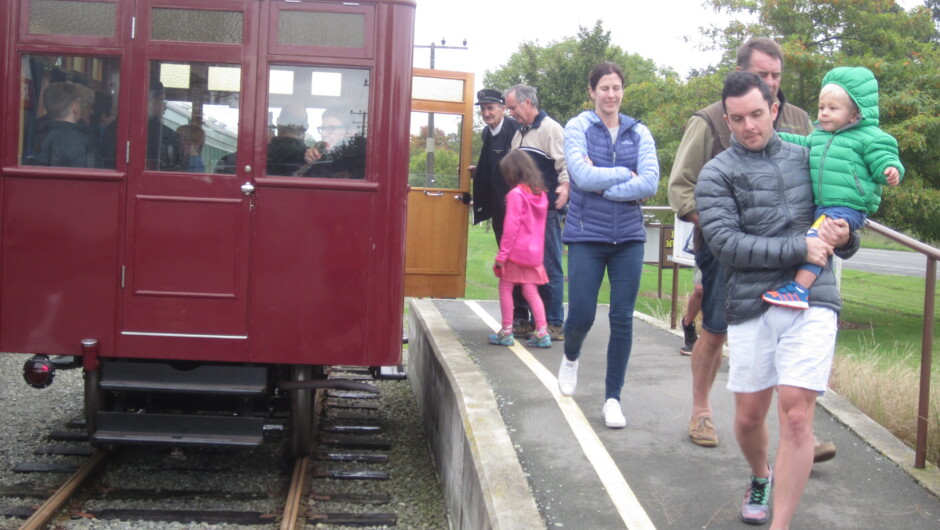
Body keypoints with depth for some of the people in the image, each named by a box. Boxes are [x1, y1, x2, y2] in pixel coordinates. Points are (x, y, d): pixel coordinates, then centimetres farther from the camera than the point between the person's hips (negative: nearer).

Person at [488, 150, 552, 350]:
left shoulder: (516, 194, -14)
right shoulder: (541, 194, 8)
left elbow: (511, 228, -16)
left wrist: (501, 255, -12)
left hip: (517, 251, -7)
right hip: (535, 251, 7)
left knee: (505, 288, 6)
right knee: (531, 291, 11)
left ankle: (506, 332, 8)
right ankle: (542, 332, 4)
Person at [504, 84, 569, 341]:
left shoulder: (550, 129, -6)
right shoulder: (519, 134, 19)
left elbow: (565, 164, -14)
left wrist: (564, 186, -30)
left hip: (546, 211, -8)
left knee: (549, 267, -4)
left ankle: (554, 324, 1)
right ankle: (523, 319, 16)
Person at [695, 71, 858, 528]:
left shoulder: (804, 157, 13)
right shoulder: (716, 174, 3)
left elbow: (839, 216, 24)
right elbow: (725, 243, -10)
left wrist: (843, 238, -1)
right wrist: (799, 249, -16)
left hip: (813, 301, 1)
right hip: (752, 305, 0)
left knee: (796, 416, -9)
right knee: (749, 416, 10)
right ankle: (760, 478, 42)